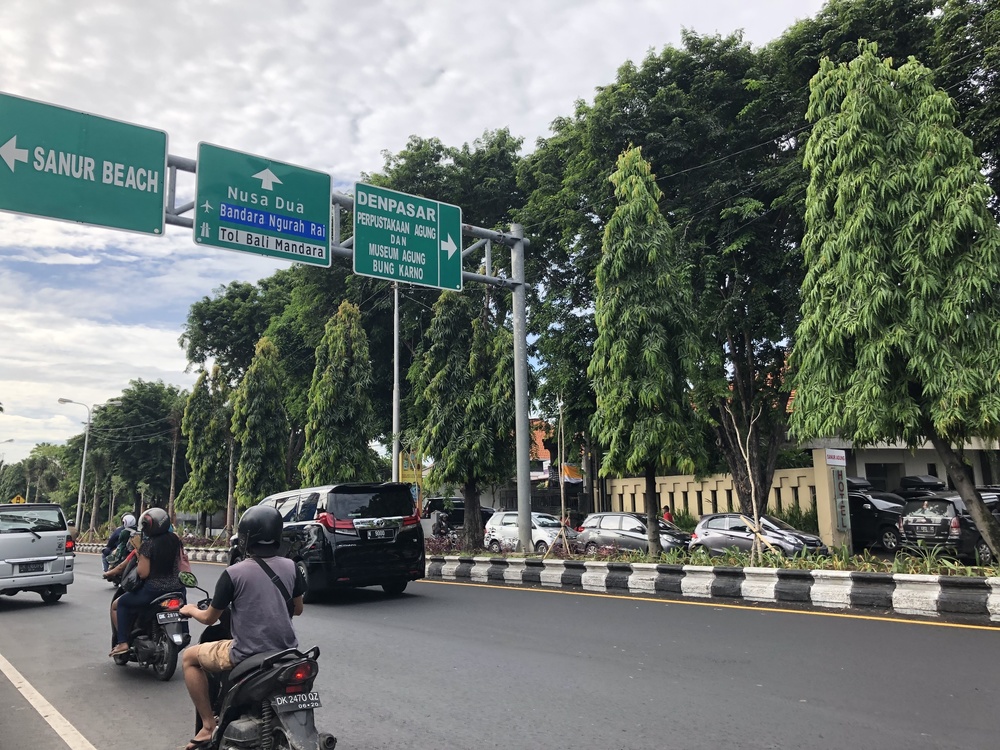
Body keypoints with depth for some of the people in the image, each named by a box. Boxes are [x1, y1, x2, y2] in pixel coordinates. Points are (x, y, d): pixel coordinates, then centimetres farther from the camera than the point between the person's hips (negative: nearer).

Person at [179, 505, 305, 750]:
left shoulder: (233, 573, -12)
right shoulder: (291, 567, -1)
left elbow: (209, 618, 0)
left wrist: (190, 610, 21)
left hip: (247, 655, -4)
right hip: (287, 651, 5)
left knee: (190, 657, 18)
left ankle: (209, 725, 12)